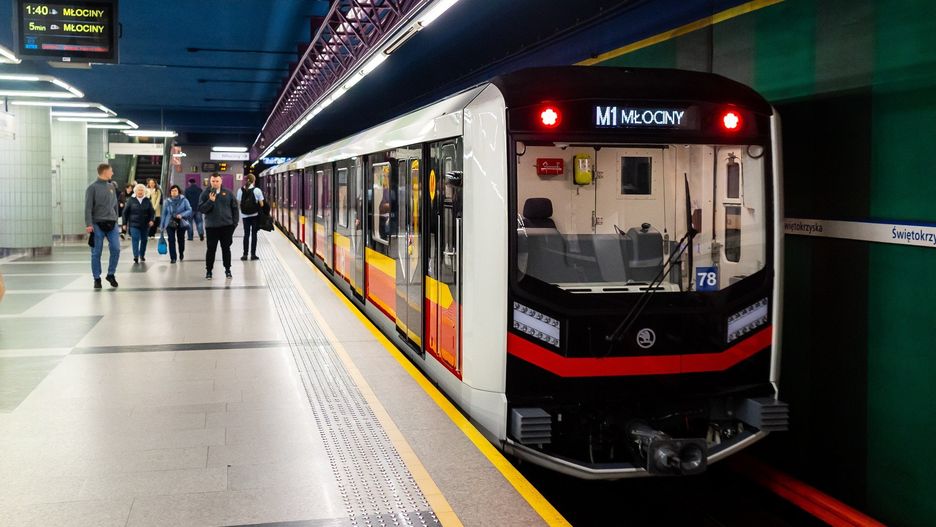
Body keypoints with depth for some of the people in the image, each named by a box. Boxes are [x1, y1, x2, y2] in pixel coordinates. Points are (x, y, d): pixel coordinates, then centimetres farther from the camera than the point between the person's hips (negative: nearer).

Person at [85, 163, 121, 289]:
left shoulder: (112, 186, 12)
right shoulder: (93, 187, -5)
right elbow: (88, 207, -8)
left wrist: (115, 220, 15)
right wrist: (88, 224, -16)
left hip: (112, 224, 4)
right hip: (98, 224, -4)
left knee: (116, 249, -4)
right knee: (96, 253, 2)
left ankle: (111, 274, 13)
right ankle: (97, 278, 11)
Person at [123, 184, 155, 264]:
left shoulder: (147, 201, 4)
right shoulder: (131, 200, 0)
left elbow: (152, 212, 6)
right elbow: (125, 212, 4)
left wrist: (152, 220, -12)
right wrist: (125, 223, 1)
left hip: (145, 224, 2)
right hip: (134, 224, -2)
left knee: (144, 240, 12)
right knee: (135, 239, -14)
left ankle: (142, 255, 29)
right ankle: (136, 256, -21)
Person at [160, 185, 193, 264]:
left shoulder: (183, 200, -4)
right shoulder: (168, 201, 1)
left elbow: (189, 210, -7)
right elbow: (164, 213, 6)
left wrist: (182, 215, -25)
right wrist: (162, 226, 6)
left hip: (181, 223, 0)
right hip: (170, 224, 1)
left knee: (181, 239, 11)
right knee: (171, 240, -9)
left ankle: (181, 254, 38)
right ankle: (173, 258, -5)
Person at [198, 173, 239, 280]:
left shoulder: (227, 193, 3)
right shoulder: (205, 194, -1)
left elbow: (234, 208, 7)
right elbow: (200, 209, -7)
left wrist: (234, 222, 1)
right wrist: (210, 201, -20)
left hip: (227, 226, 1)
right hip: (211, 226, -1)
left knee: (226, 248, 9)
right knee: (211, 249, 3)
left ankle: (227, 269, 20)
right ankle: (209, 270, 14)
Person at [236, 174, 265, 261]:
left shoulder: (240, 190, -2)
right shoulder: (257, 190, -9)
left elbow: (238, 203, 0)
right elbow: (261, 204, -8)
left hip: (245, 215, 2)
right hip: (255, 215, -2)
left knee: (246, 234, 10)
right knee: (254, 234, 5)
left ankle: (245, 254, 10)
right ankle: (253, 254, 6)